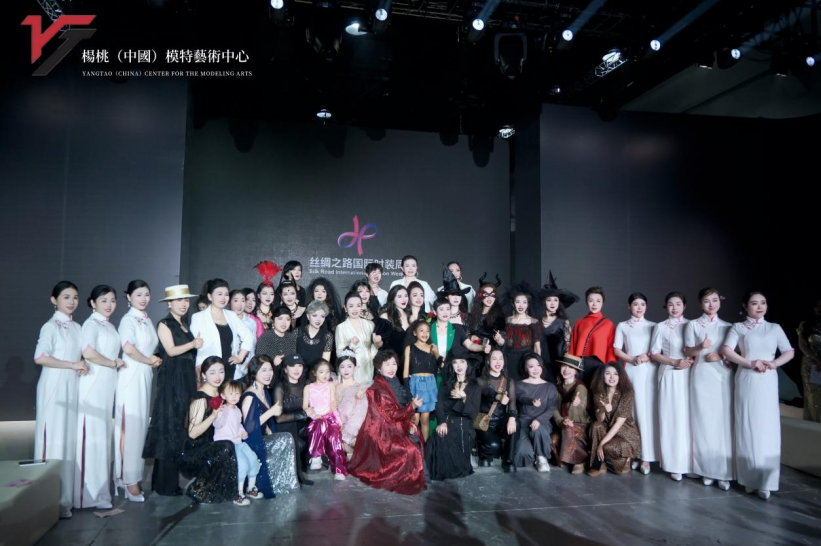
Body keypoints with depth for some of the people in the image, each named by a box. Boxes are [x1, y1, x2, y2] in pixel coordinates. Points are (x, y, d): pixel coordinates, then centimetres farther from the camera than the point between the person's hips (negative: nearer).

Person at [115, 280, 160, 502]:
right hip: (131, 376, -8)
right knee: (130, 427, -3)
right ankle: (129, 480, 4)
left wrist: (155, 360, 6)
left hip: (146, 377, 8)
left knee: (141, 425, 10)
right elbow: (128, 348, -21)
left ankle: (126, 476, 21)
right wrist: (149, 360, -9)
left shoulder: (148, 320, 15)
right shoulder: (128, 320, -8)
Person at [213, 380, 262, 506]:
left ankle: (251, 488, 18)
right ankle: (238, 494, -11)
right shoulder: (223, 409, -12)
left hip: (238, 442, 8)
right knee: (242, 463, -23)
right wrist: (218, 413, -45)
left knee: (254, 459, -1)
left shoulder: (237, 410, 14)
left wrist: (242, 431, 10)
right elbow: (217, 424, -28)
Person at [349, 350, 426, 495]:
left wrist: (410, 423, -2)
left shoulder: (395, 384, 10)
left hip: (396, 427, 8)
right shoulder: (378, 389, -17)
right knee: (411, 450, -19)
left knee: (416, 441, -6)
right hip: (382, 431, -8)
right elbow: (392, 414, -19)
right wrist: (413, 405, -20)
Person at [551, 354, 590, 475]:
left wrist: (576, 404, -50)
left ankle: (579, 461, -15)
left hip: (581, 425, -4)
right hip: (563, 426, 4)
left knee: (569, 431, -37)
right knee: (553, 439, -29)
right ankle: (562, 459, 1)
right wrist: (561, 421, -21)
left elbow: (577, 413, -25)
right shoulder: (558, 387, 6)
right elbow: (554, 409, 0)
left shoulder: (580, 387, -11)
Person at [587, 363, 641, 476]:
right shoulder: (599, 393, -6)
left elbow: (619, 422, -22)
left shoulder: (626, 393, -19)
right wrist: (603, 410, -36)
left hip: (626, 432, -4)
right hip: (607, 429, 4)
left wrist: (602, 443, -26)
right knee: (596, 426, -27)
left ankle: (624, 459, 4)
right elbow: (599, 420, -12)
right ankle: (600, 465, -13)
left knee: (609, 446, -31)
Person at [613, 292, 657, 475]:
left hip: (650, 370, 0)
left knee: (648, 411, -5)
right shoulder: (622, 326, 11)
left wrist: (648, 356, -11)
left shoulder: (653, 326, 12)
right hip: (631, 371, 0)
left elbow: (660, 349, 7)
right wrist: (632, 359, -11)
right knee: (632, 411, -3)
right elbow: (617, 350, 5)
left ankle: (646, 456, -4)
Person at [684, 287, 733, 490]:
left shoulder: (727, 326, 11)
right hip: (702, 376, -1)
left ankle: (723, 471, 3)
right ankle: (707, 469, 6)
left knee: (723, 421, -3)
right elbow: (687, 351, 1)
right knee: (704, 421, -2)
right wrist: (700, 347, -19)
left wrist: (721, 355, -9)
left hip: (723, 376, 2)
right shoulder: (693, 325, 5)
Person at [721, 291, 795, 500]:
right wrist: (750, 363, -16)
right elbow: (726, 351, -6)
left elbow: (789, 352, 8)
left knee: (767, 429, -1)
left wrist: (774, 363, -9)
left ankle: (766, 482, 5)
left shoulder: (775, 328, 12)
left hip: (767, 383, 2)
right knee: (747, 428, 1)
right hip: (746, 381, -2)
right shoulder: (738, 327, 4)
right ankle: (750, 479, 8)